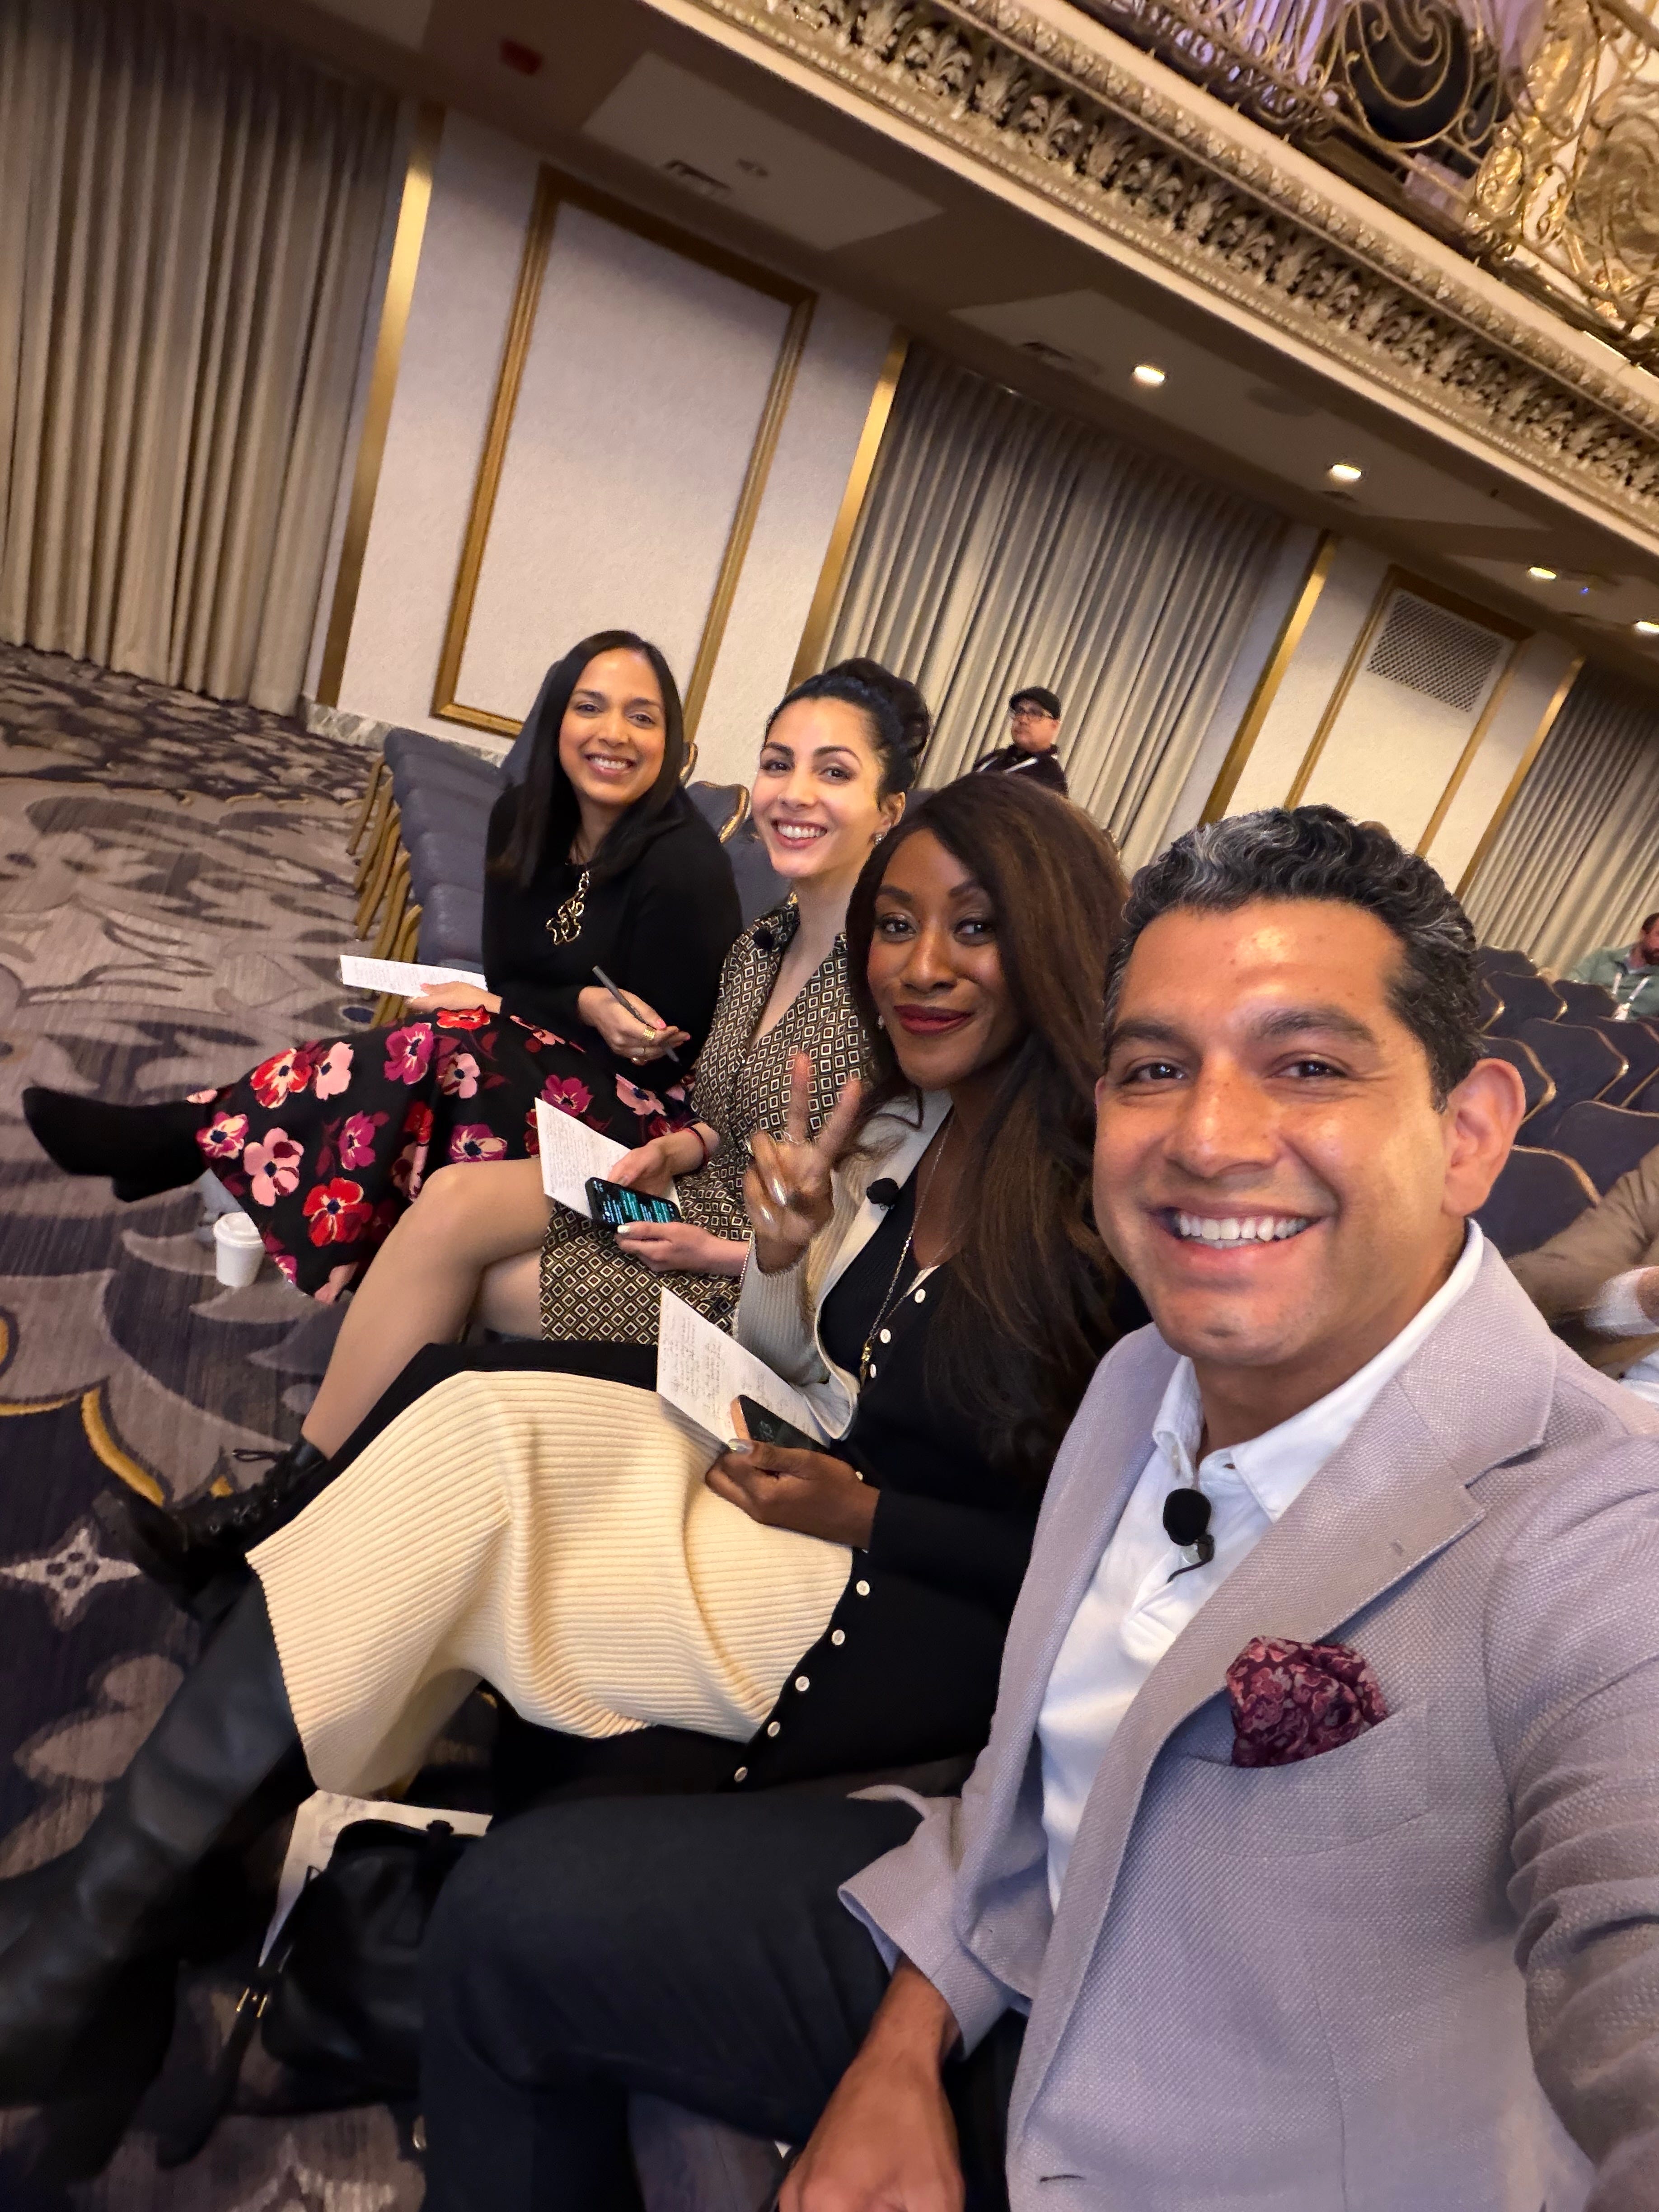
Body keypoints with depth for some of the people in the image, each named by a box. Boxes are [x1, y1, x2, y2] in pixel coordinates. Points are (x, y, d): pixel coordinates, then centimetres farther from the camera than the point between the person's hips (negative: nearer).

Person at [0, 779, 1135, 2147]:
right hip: (815, 1490, 7)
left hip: (940, 1618, -7)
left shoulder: (1106, 1205, -18)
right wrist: (785, 1254, -9)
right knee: (471, 1424, -13)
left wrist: (863, 1517, -17)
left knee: (463, 1483, -18)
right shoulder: (899, 1127, 4)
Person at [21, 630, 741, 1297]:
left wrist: (498, 1011, -19)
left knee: (445, 1045, -29)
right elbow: (507, 979, 3)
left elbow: (664, 1050, -13)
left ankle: (206, 1135, -15)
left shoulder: (683, 866, -20)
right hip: (547, 1058, 6)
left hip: (638, 1114, -6)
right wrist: (585, 1006, -20)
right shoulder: (522, 818, 1)